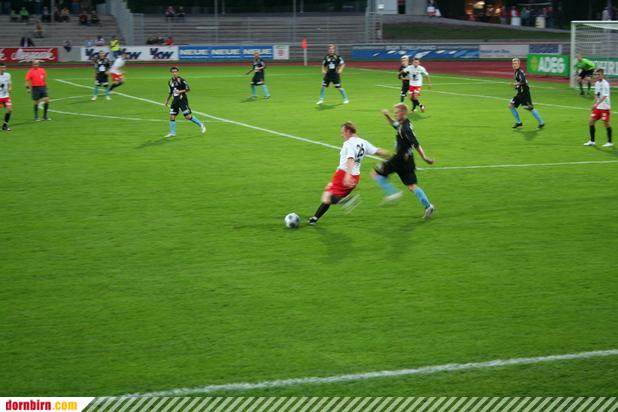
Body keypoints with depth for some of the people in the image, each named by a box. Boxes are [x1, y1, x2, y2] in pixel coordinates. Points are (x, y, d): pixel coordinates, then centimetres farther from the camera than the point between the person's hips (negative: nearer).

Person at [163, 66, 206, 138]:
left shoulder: (181, 80, -10)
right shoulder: (170, 82, 10)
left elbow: (188, 89, -9)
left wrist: (180, 91, -21)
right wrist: (167, 100, 22)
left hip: (182, 100, -6)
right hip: (175, 101, 6)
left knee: (188, 116, -9)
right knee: (172, 116, -1)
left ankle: (201, 126, 8)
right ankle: (172, 133, 10)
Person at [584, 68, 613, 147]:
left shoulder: (605, 84, -17)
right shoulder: (597, 83, 9)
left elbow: (604, 96, -26)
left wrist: (596, 104, -35)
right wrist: (594, 104, 16)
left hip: (605, 107, -8)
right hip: (597, 107, 8)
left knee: (606, 123, -2)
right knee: (591, 122, 4)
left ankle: (609, 142, 9)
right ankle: (592, 141, 15)